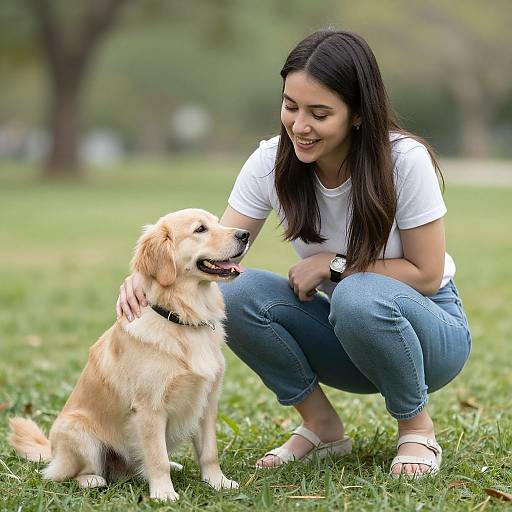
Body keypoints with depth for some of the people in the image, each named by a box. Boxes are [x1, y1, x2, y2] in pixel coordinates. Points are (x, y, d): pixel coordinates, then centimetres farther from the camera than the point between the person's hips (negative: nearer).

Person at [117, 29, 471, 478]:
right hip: (339, 331, 4)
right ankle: (322, 428, -3)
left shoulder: (406, 159, -23)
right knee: (238, 293, -24)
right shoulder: (271, 162, -13)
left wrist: (334, 264, -22)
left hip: (424, 326, -3)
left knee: (361, 296, -38)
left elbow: (426, 275, -16)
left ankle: (418, 429, -10)